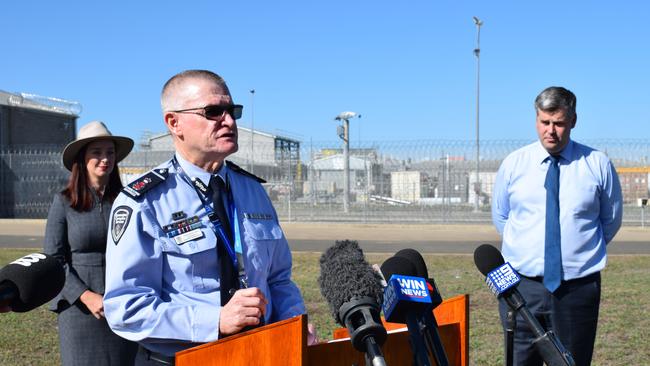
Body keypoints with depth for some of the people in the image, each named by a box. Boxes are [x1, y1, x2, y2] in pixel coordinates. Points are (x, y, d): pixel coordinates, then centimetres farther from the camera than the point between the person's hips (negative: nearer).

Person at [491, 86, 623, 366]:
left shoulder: (598, 165, 1)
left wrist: (579, 249, 12)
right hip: (521, 286, 1)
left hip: (578, 288, 0)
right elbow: (500, 216, 15)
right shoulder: (513, 164, 3)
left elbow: (611, 220, 12)